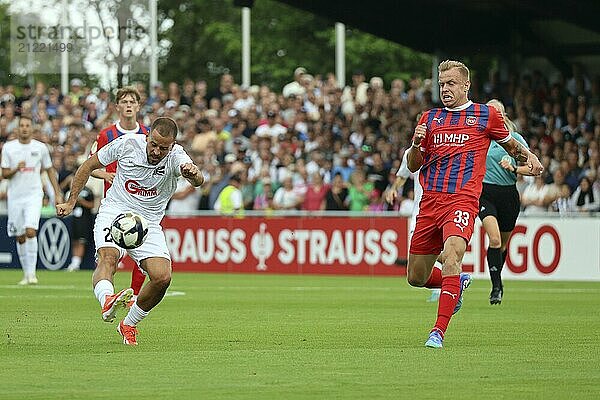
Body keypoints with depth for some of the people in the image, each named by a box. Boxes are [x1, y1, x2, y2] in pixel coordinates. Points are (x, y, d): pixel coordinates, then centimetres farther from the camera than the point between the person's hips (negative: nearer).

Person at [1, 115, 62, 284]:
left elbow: (50, 170, 13)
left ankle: (32, 272, -16)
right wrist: (16, 169, -17)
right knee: (20, 237, 6)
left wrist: (57, 193, 8)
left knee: (31, 231, -19)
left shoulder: (40, 147, 3)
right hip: (15, 197, 2)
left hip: (34, 195, -2)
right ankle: (26, 273, 17)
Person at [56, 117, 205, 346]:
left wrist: (194, 174, -59)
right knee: (108, 257, -32)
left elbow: (198, 181, -34)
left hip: (148, 223, 1)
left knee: (162, 277, -16)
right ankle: (107, 301, -62)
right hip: (114, 213, -1)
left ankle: (129, 324, 7)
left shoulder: (175, 156, -13)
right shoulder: (127, 143, -11)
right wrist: (71, 202, 5)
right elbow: (89, 166, 5)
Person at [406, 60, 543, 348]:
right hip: (430, 202, 5)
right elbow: (413, 165, 16)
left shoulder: (486, 115, 9)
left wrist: (529, 157, 4)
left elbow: (510, 143, 24)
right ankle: (457, 283, 39)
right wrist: (416, 144, -5)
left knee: (450, 255, -29)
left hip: (463, 199, -4)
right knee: (416, 278, 7)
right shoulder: (429, 118, 16)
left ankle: (439, 332, -29)